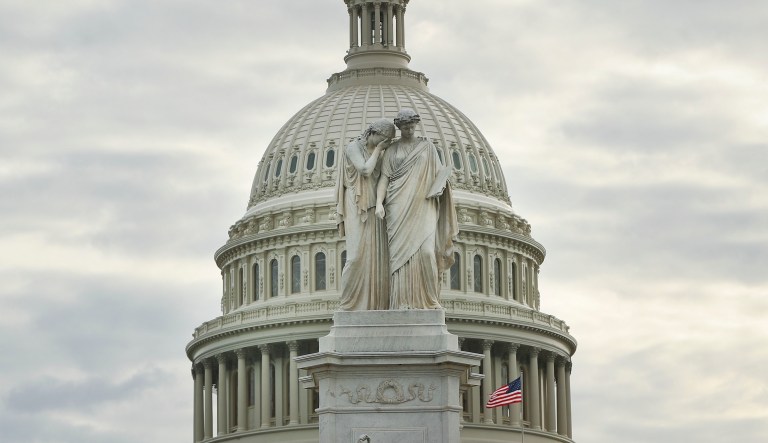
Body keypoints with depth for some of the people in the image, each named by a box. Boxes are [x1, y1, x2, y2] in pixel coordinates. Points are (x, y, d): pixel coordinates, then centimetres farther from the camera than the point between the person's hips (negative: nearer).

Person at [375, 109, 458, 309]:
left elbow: (439, 173, 14)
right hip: (399, 207, 0)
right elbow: (384, 178, 4)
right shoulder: (391, 151, 12)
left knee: (426, 251, -16)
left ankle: (428, 300, -7)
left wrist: (441, 185, -9)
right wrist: (379, 203, -11)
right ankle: (403, 302, -10)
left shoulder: (427, 147, 14)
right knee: (401, 253, -9)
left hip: (423, 207, 0)